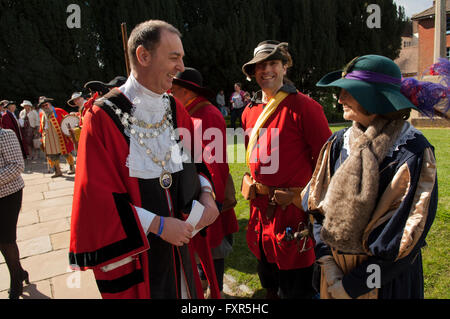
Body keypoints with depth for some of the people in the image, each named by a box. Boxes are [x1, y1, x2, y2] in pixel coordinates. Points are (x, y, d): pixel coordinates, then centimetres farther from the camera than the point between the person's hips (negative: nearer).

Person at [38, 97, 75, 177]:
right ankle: (58, 171, 15)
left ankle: (72, 168, 16)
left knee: (66, 153, 1)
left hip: (60, 137, -5)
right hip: (49, 139, 5)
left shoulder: (58, 111, -3)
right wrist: (42, 133, 17)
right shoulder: (42, 115, 13)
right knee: (52, 155, 6)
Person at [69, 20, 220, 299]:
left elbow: (196, 159, 11)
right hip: (131, 245, -5)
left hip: (177, 237, 5)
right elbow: (97, 193, -18)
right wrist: (157, 224, -19)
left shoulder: (176, 109, 1)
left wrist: (206, 193, -9)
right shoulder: (104, 116, -17)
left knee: (182, 290, 20)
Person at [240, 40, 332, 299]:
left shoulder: (304, 107, -12)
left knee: (295, 290, 8)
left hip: (294, 210, -7)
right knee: (270, 287, 23)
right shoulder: (250, 112, 9)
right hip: (261, 210, 7)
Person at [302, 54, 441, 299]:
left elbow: (409, 235, -18)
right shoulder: (338, 143, -3)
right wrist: (327, 262, -10)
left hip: (386, 281, -4)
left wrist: (351, 285, -15)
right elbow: (318, 205, -1)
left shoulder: (412, 152, -19)